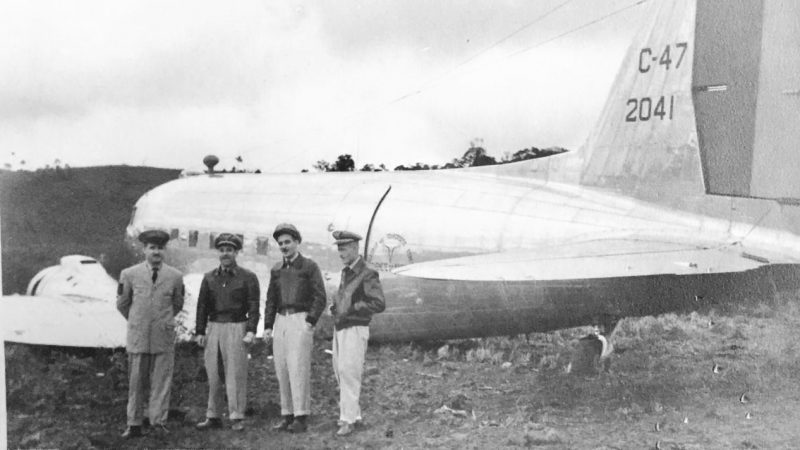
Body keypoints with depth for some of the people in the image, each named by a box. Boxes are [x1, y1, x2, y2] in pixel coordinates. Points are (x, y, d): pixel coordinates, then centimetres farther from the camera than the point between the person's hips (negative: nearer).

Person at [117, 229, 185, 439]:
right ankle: (134, 425, 14)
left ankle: (158, 421, 10)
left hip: (164, 337, 0)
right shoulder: (129, 275, -1)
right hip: (137, 337, 0)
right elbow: (122, 304, 12)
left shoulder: (175, 276, 0)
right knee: (136, 382, 6)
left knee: (162, 380, 2)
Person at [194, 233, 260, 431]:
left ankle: (237, 418, 3)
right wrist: (199, 332, 5)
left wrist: (251, 331, -12)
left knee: (236, 374, -3)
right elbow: (202, 306, 12)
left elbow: (254, 306, -3)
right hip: (213, 327, 4)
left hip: (236, 328, -4)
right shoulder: (209, 278, 12)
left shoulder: (248, 277, 1)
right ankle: (213, 417, 14)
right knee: (213, 374, 6)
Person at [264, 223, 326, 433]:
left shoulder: (310, 267, -1)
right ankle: (287, 415, 12)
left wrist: (310, 323, -16)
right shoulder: (276, 270, 15)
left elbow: (320, 298, -6)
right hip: (280, 321, 6)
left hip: (301, 320, -6)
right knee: (282, 370, 5)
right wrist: (268, 326, 7)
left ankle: (301, 417, -4)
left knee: (298, 369, -9)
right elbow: (271, 300, 16)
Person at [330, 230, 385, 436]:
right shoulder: (346, 272, 13)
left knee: (349, 374, -10)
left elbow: (379, 304, -20)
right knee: (340, 373, 11)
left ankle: (347, 420, -4)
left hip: (355, 330, -8)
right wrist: (335, 307, 9)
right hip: (339, 329, 8)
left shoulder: (368, 273, -13)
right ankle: (354, 414, 22)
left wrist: (351, 308, -22)